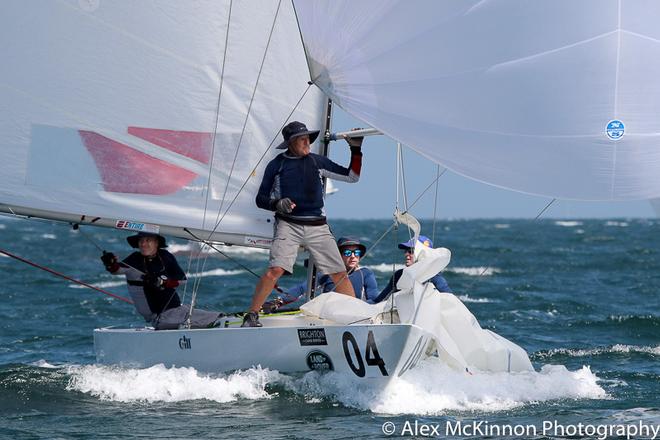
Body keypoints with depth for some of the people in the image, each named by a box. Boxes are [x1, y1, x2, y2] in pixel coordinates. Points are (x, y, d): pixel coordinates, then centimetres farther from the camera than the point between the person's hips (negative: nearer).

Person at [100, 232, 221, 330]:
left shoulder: (165, 257, 2)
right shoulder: (135, 260, -10)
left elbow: (182, 279, 0)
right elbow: (118, 269, -29)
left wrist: (161, 282, -16)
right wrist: (111, 264, -52)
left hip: (178, 307, 5)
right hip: (161, 316, -5)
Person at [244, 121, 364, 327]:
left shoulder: (317, 161, 12)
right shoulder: (276, 165, 7)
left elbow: (352, 176, 16)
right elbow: (261, 199, 9)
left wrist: (356, 150, 5)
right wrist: (277, 204, -12)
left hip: (317, 227, 3)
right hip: (288, 225, -3)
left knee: (340, 273, -3)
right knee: (276, 270, -22)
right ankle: (251, 316, -13)